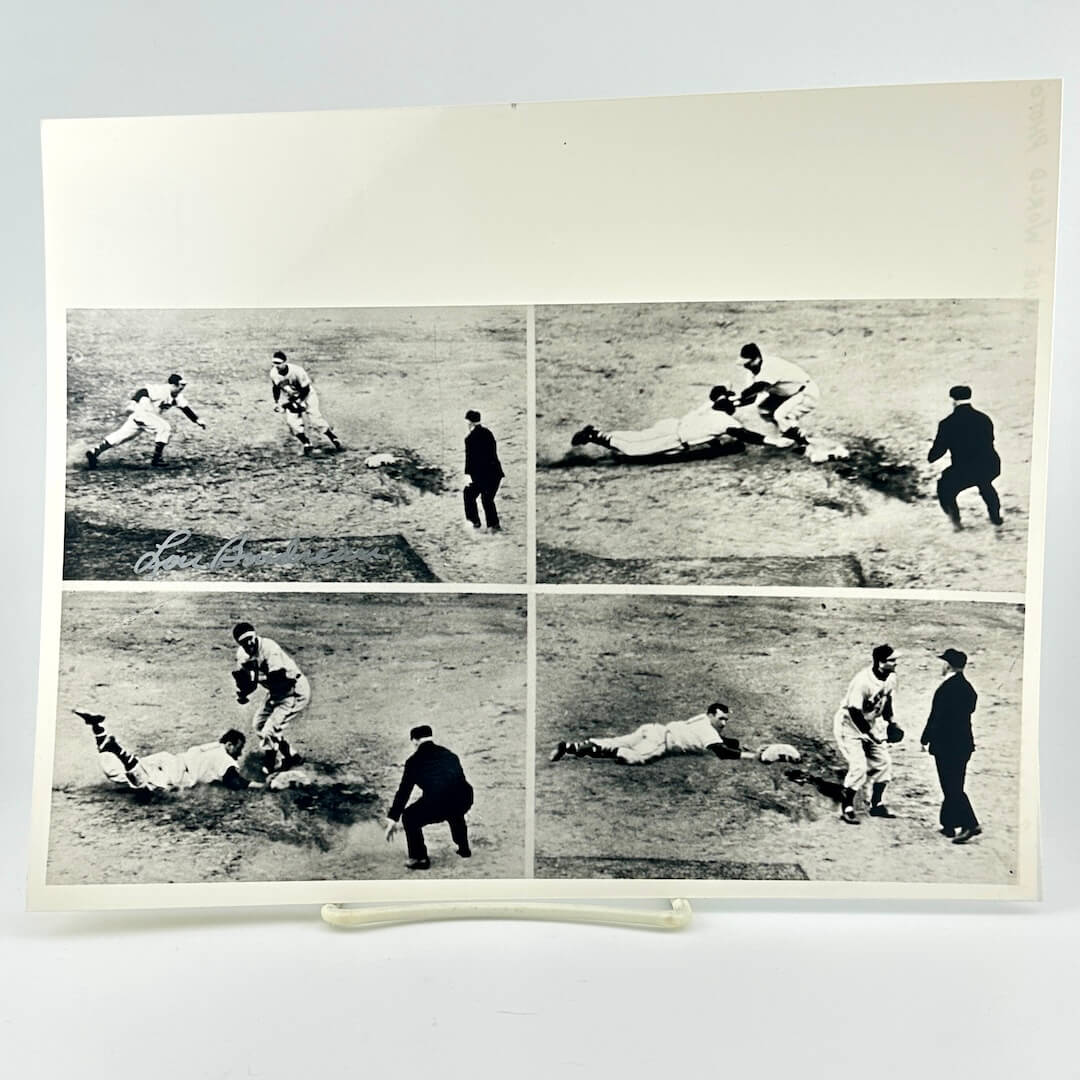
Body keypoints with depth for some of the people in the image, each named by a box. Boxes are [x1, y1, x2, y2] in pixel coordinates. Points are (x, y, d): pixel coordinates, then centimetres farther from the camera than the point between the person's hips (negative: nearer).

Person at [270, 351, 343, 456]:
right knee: (291, 421, -13)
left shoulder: (296, 371, -29)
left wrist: (299, 401, -24)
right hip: (290, 397, 5)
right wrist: (276, 402, 0)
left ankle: (333, 438, 2)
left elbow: (306, 388, -21)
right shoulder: (273, 373, -14)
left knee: (314, 417, -14)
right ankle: (306, 443, 1)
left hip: (306, 394, -4)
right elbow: (275, 388, 5)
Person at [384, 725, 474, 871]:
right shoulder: (450, 755, 27)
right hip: (464, 800, 5)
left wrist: (392, 820, 28)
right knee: (454, 811, 41)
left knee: (409, 818, 23)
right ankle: (464, 848, 44)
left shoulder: (414, 761, 17)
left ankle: (420, 859, 18)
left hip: (436, 802, -5)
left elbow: (404, 791, 18)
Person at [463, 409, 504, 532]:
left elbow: (469, 457, -10)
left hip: (481, 474, -5)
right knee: (488, 499, 17)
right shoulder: (488, 433, 7)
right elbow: (494, 452, 12)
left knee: (469, 494, 17)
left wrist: (468, 475, -6)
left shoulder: (470, 437, -10)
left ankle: (475, 521, 17)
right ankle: (493, 524, 12)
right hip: (495, 472, 5)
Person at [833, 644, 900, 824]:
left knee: (884, 762, 8)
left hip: (870, 724, 8)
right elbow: (855, 713, -28)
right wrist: (872, 735, -25)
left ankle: (877, 805, 26)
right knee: (859, 767, -14)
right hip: (849, 726, -8)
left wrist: (890, 722, 2)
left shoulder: (891, 678, -8)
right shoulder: (863, 681, -32)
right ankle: (847, 809, 4)